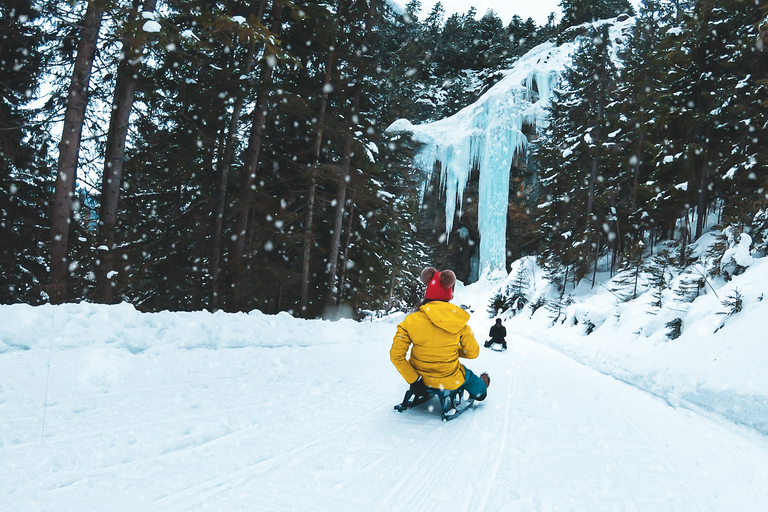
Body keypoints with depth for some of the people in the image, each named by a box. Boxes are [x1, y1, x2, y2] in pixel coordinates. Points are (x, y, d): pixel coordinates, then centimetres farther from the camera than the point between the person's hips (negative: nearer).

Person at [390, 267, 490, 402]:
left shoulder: (410, 321, -16)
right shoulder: (459, 321, -14)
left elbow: (396, 355, -15)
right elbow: (472, 353, -3)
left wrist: (414, 380, -8)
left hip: (421, 378, 1)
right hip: (450, 381, -1)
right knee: (469, 377, 35)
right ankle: (480, 390, 67)